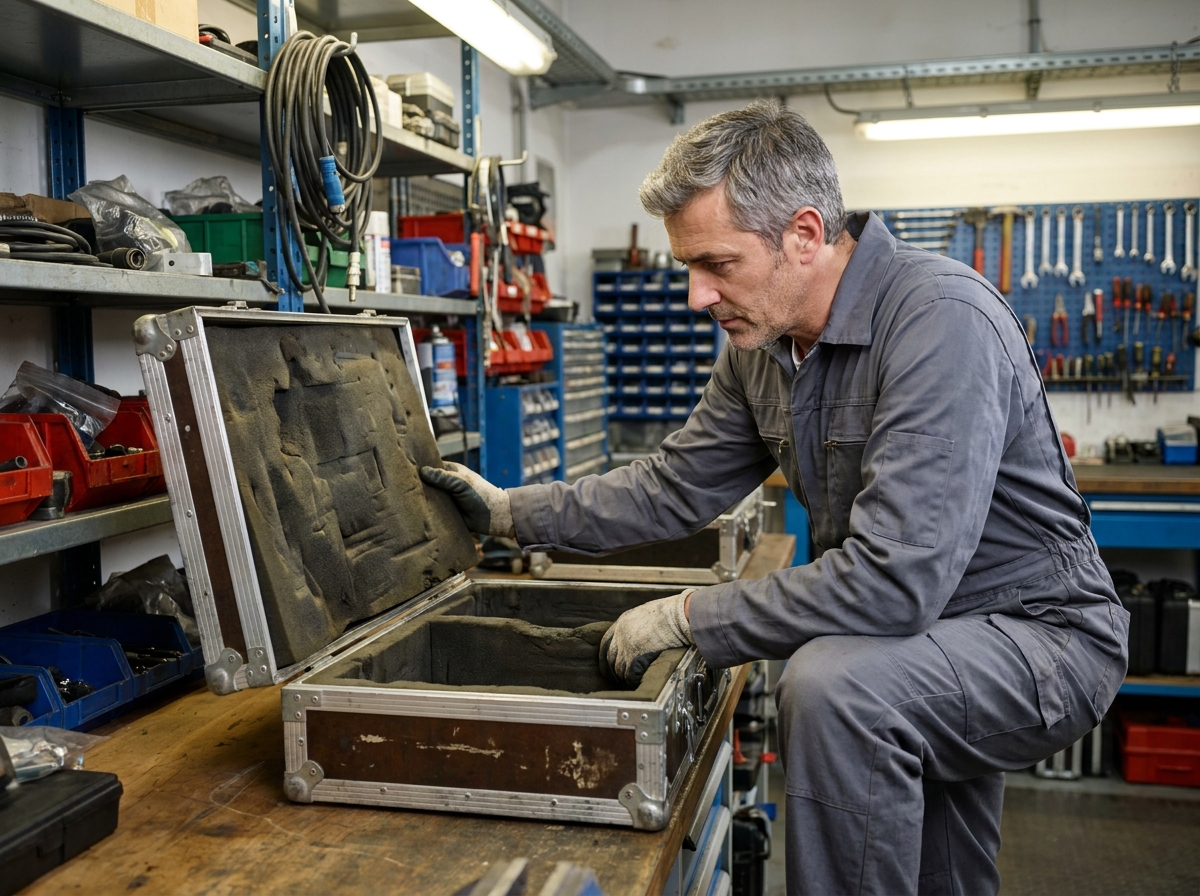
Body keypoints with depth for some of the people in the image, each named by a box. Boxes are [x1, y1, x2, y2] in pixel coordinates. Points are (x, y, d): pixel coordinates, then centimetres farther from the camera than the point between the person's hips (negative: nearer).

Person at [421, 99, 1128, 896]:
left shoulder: (942, 320, -29)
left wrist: (687, 617, -26)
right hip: (920, 629, 8)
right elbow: (676, 488, 8)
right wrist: (513, 513, 4)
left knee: (831, 685, -31)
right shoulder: (763, 343, -2)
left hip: (1038, 630, -8)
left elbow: (895, 580, -35)